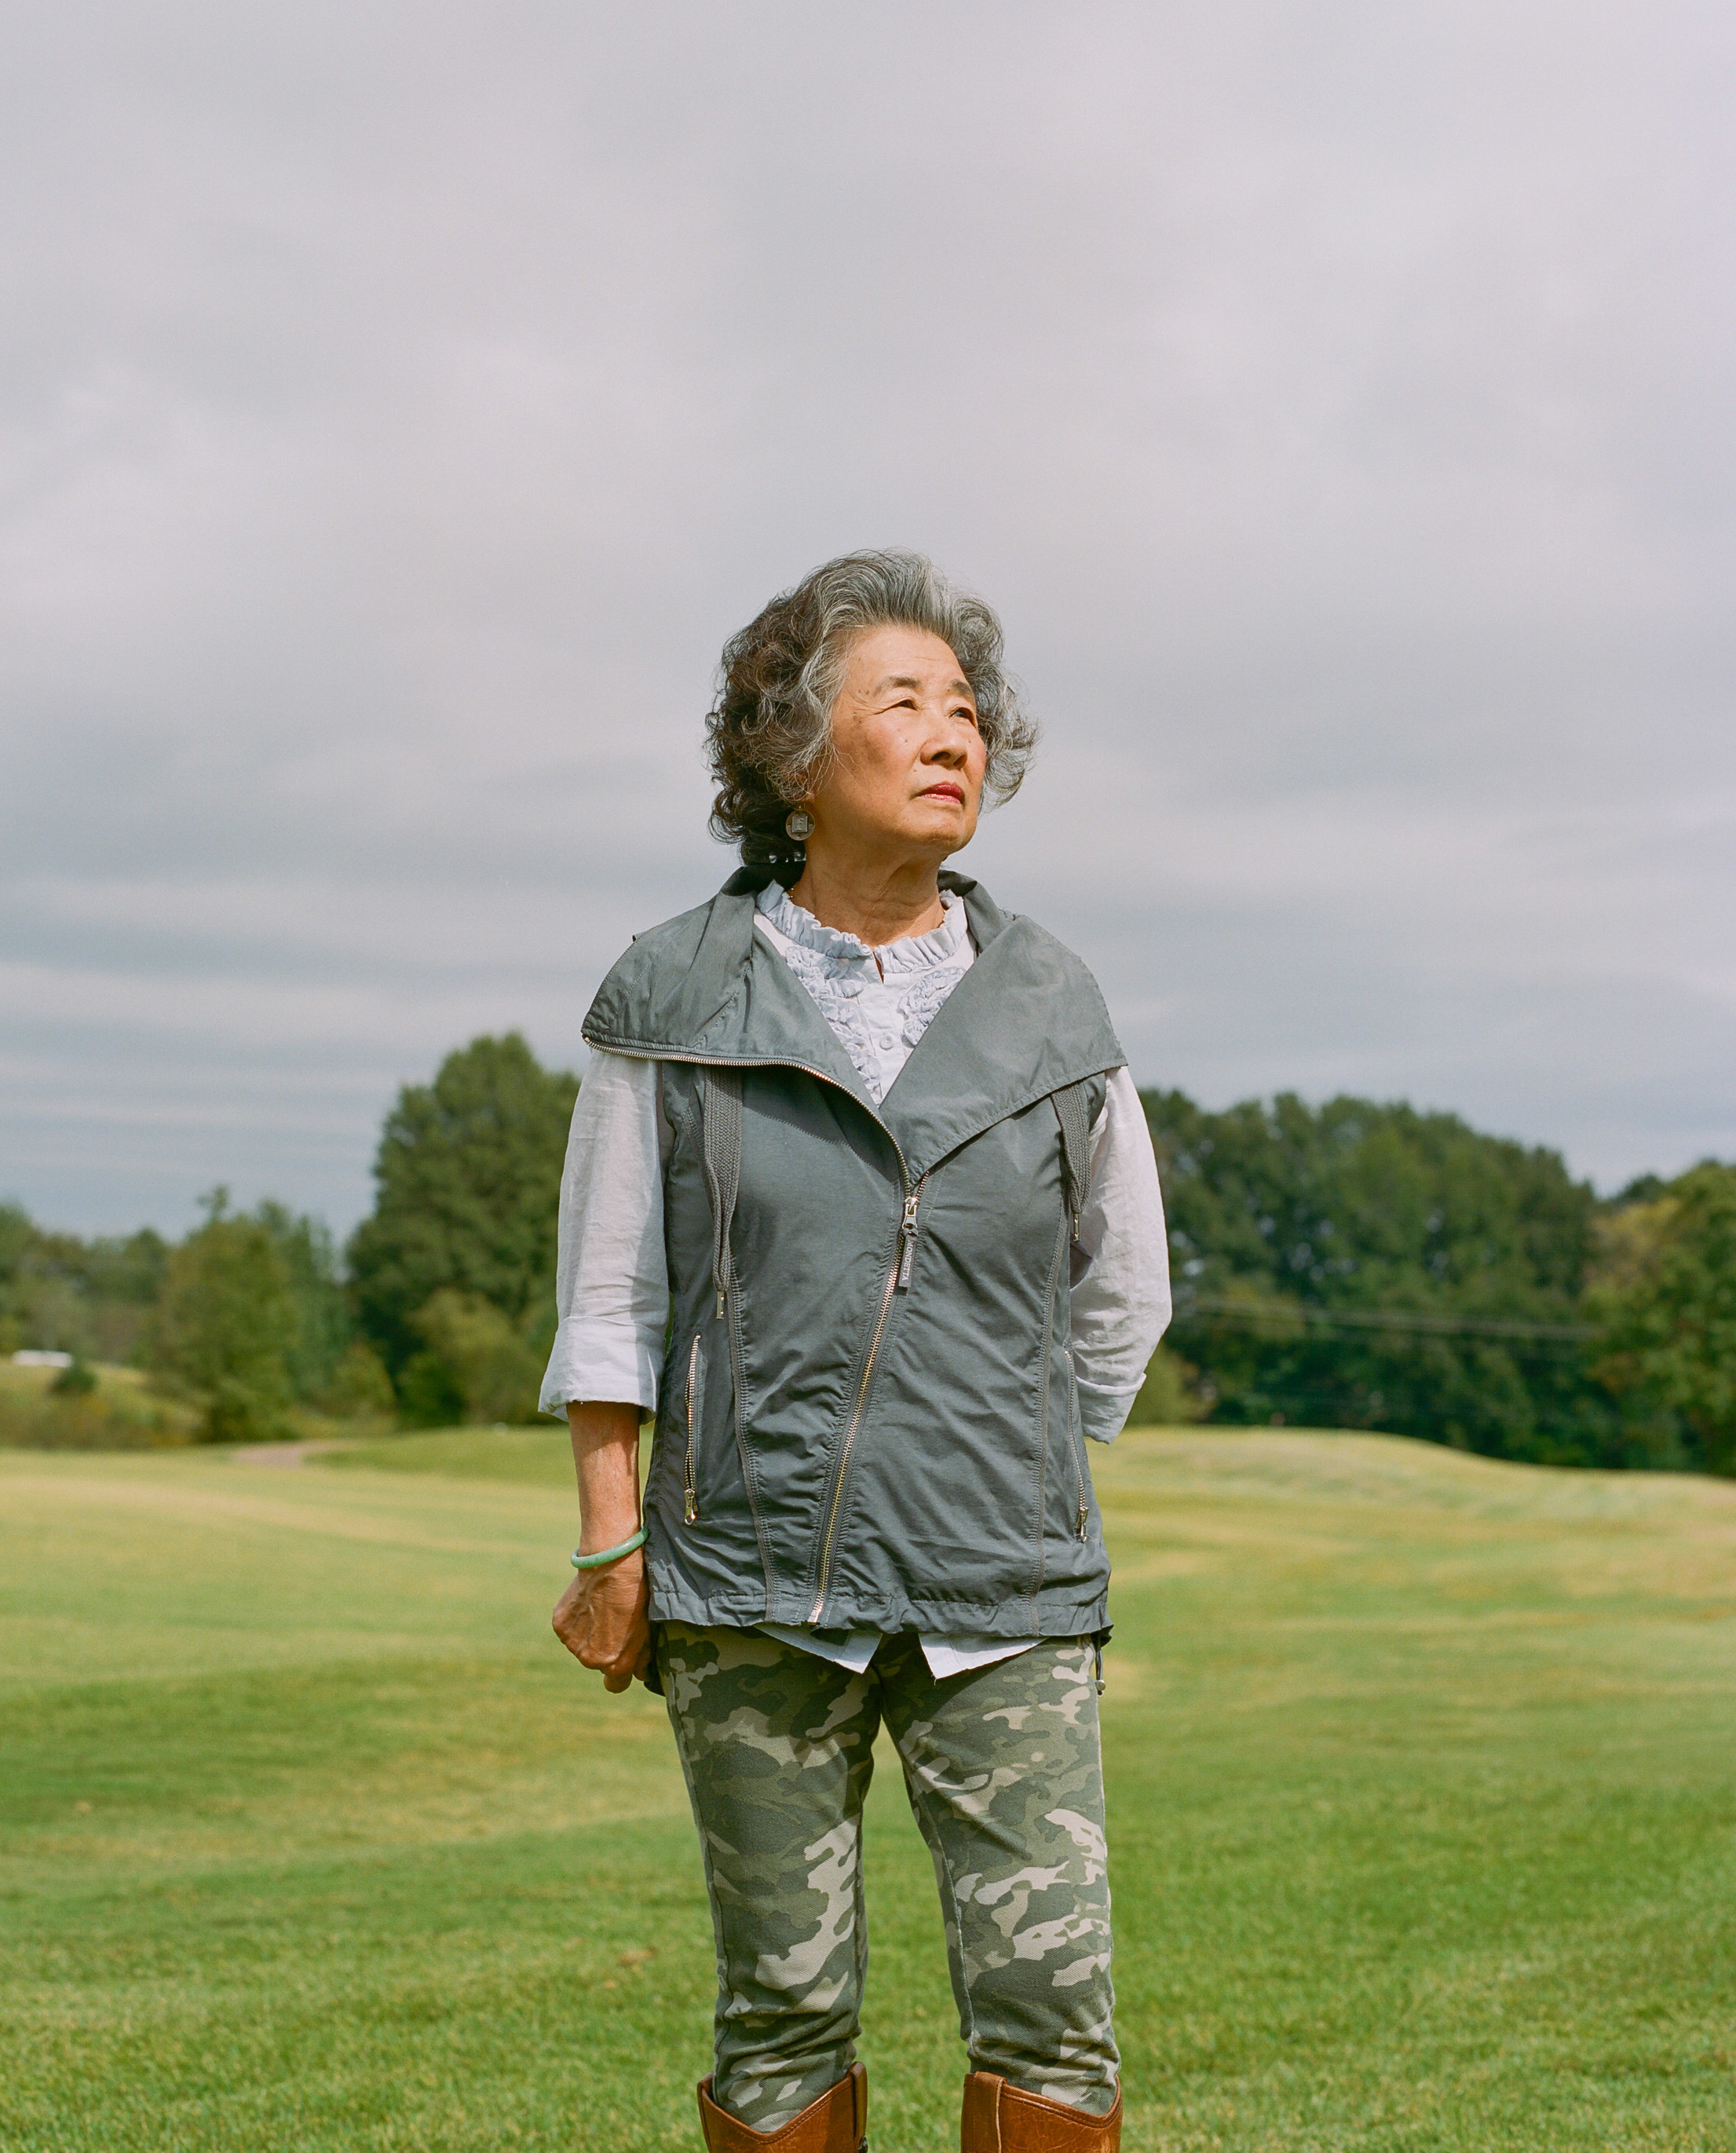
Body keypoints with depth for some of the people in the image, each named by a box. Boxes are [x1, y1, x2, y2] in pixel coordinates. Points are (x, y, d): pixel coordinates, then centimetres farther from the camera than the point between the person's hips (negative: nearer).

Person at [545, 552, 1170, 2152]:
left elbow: (1120, 1301, 16)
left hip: (1000, 1596, 1)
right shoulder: (674, 999, 0)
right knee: (786, 2008, 5)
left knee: (1050, 1996, -4)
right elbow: (611, 1297, 5)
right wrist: (613, 1545, 1)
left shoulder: (1052, 1011, 3)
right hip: (753, 1592, -1)